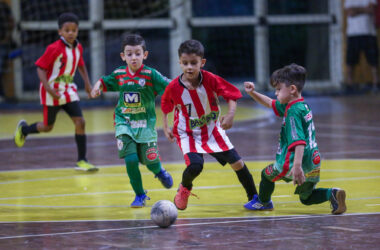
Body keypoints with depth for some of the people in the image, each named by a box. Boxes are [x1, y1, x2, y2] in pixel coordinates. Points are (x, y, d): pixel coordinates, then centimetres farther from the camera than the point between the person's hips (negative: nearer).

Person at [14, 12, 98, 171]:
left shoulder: (78, 48, 1)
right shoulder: (54, 49, -19)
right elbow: (40, 67, -17)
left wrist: (87, 82, 11)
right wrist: (48, 88, -26)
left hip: (68, 90, 5)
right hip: (52, 91, -5)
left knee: (80, 122, -8)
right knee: (47, 127, 9)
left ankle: (82, 161, -3)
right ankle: (23, 129, 41)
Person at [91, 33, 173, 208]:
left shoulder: (151, 74, -11)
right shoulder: (118, 74, -1)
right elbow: (105, 81, 18)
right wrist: (98, 86, -2)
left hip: (145, 124, -1)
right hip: (124, 123, 1)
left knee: (150, 160, 2)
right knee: (131, 159, -12)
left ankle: (159, 172, 43)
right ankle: (140, 195, 8)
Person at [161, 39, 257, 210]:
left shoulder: (210, 80, -19)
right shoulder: (174, 87, -17)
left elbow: (231, 95, -10)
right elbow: (166, 107, 3)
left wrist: (230, 115, -25)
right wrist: (166, 127, 1)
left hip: (213, 130, 2)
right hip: (188, 134, -2)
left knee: (236, 162, -1)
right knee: (195, 165, -25)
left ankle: (253, 197, 20)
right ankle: (184, 189, 10)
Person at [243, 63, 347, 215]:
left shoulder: (293, 112, -19)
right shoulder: (302, 106, 11)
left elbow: (299, 141, -30)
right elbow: (270, 104, 25)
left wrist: (297, 166, -39)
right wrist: (252, 93, 14)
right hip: (313, 163, 9)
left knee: (267, 174, 17)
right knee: (306, 198, 20)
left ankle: (263, 202, 41)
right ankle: (332, 194, -5)